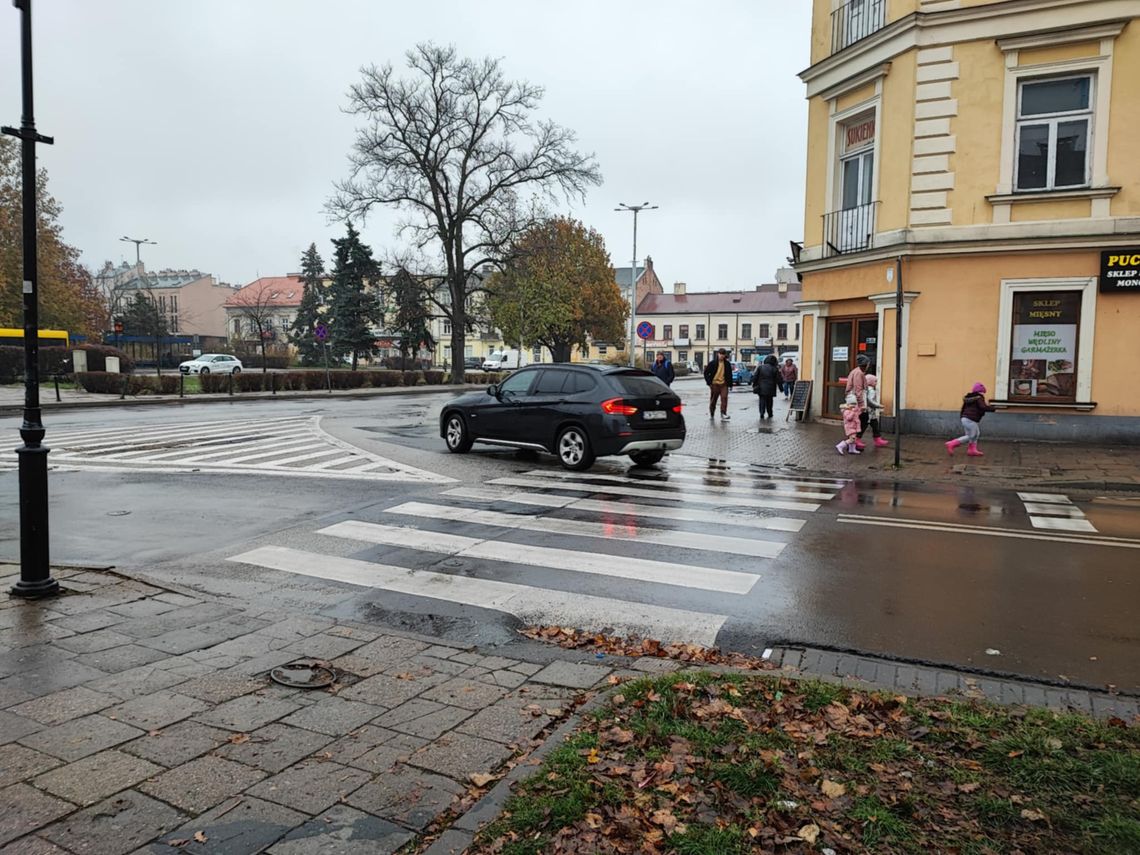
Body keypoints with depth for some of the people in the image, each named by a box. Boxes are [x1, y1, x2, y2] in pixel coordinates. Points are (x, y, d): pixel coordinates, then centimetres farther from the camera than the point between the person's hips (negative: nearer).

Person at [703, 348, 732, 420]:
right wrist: (709, 382, -7)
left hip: (723, 384, 1)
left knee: (724, 398, -15)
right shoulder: (713, 363, -4)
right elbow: (706, 373, 0)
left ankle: (723, 414, -18)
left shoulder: (727, 364, 4)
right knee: (713, 400, 9)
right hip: (714, 384, -1)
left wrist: (730, 383, 7)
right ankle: (711, 414, 28)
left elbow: (729, 374, 13)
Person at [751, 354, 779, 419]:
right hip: (770, 389, 0)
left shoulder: (760, 367, 1)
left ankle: (762, 412, -13)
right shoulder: (775, 369, -2)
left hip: (761, 388, 0)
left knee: (762, 400, 5)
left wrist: (754, 385, 11)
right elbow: (778, 380, 1)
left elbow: (755, 377, 2)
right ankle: (769, 414, 18)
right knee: (769, 401, 13)